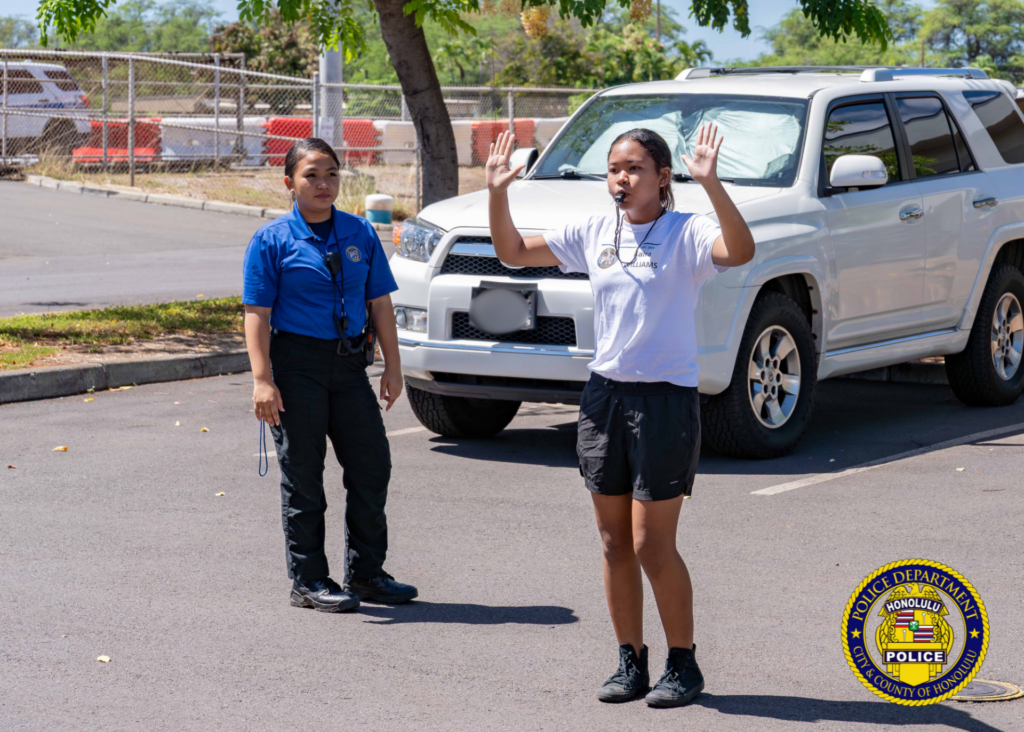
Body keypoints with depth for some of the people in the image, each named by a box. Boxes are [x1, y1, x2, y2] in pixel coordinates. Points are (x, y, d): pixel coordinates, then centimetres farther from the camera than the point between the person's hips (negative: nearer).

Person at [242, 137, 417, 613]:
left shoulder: (360, 234, 9)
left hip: (349, 364, 5)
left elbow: (380, 303, 11)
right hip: (297, 364, -4)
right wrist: (262, 380, -14)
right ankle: (308, 580, 11)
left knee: (371, 466, 6)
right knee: (302, 475, 2)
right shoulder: (273, 240, -4)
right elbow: (257, 313, -7)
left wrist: (392, 366, 6)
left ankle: (366, 571, 20)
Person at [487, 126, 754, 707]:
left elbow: (740, 252, -29)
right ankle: (631, 663, 20)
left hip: (667, 398, -6)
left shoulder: (686, 233, -8)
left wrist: (711, 184, -39)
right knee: (615, 545, 9)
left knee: (652, 546, -4)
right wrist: (497, 193, 1)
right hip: (606, 393, 6)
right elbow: (514, 252, 15)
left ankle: (684, 664, 11)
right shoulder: (595, 232, 9)